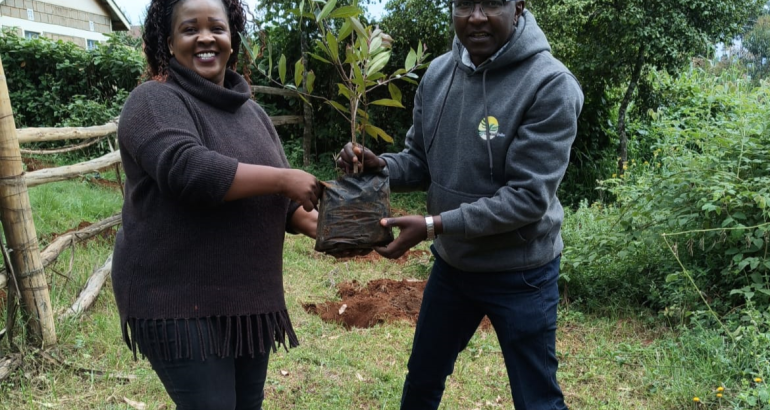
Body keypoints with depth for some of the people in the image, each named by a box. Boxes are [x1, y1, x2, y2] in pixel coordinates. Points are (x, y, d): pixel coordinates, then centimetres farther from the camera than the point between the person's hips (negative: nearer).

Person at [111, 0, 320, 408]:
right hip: (179, 300, -7)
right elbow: (188, 170, -28)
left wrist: (317, 226, -4)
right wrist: (284, 178, -21)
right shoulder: (155, 101, -10)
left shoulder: (251, 111, 13)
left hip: (248, 295, 7)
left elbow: (274, 197, 15)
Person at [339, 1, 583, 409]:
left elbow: (528, 197, -24)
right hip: (450, 264, 6)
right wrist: (379, 165, -16)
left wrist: (433, 225, -28)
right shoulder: (437, 74, -3)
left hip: (519, 275, -5)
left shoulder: (550, 85, -21)